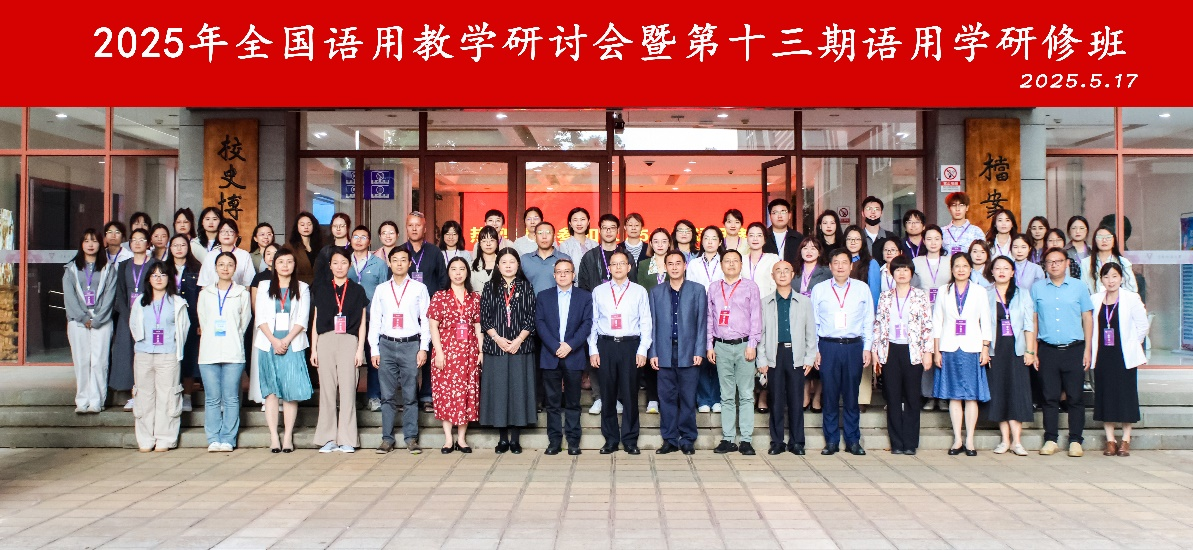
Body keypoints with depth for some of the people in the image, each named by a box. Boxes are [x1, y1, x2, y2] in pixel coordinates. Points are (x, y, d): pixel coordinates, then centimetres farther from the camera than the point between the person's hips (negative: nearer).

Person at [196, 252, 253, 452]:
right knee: (212, 398, 0)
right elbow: (202, 321, 16)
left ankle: (228, 440, 4)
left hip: (233, 353, -1)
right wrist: (212, 336, 9)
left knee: (231, 398, -2)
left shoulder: (242, 294, 7)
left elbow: (244, 322, 10)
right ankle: (213, 440, 6)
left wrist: (231, 337, 8)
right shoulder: (205, 293, 12)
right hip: (209, 352, 2)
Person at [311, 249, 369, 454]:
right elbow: (315, 322, 14)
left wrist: (360, 349, 0)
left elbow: (362, 323, 8)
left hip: (349, 341, -2)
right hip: (325, 341, 2)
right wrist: (313, 349, 7)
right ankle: (328, 438, 6)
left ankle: (347, 439, 0)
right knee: (327, 389, 1)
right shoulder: (321, 291, 13)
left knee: (347, 389, -5)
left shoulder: (357, 291, 9)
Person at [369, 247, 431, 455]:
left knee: (410, 395, 0)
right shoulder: (381, 289, 11)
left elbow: (426, 319, 3)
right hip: (386, 345, 2)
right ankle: (387, 438, 10)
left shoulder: (419, 288, 6)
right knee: (387, 395, 4)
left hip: (410, 345, -2)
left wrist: (424, 348, -4)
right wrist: (374, 350, 4)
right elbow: (374, 321, 10)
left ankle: (411, 438, 7)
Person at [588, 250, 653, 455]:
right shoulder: (598, 291, 9)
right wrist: (592, 350, 1)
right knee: (607, 394, 4)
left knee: (630, 394, 1)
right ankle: (610, 440, 14)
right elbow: (592, 322, 8)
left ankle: (630, 440, 11)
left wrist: (642, 350, -4)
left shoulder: (639, 292, 6)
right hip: (605, 345, 1)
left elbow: (646, 323, 4)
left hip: (630, 345, -1)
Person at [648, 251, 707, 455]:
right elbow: (652, 324, 9)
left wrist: (699, 350, -5)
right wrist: (652, 353, 1)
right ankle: (670, 440, 12)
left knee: (688, 398, 2)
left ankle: (688, 440, 11)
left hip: (689, 353, -2)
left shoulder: (698, 290, 7)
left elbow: (702, 322, 3)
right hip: (665, 353, 2)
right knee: (666, 398, 3)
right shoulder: (656, 292, 12)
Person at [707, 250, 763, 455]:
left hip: (744, 345, -2)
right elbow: (709, 318, 13)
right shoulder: (714, 288, 12)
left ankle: (746, 440, 2)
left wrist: (752, 345, -6)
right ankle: (727, 439, 9)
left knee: (746, 395, -1)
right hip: (722, 346, 2)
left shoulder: (750, 287, 4)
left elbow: (756, 317, 1)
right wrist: (709, 346, 7)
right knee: (726, 396, 5)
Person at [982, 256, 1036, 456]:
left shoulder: (1023, 294, 9)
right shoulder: (985, 294, 7)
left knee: (1017, 393, -4)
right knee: (998, 392, 1)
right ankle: (1005, 439, 6)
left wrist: (1030, 350, -2)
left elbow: (1029, 324, 6)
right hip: (994, 349, 0)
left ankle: (1016, 440, -2)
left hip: (1016, 349, 0)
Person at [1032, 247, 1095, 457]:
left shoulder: (1079, 287, 6)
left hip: (1074, 349, 0)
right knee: (1050, 397, 4)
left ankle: (1075, 441, 8)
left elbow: (1088, 319, 8)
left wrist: (1087, 350, 2)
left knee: (1075, 397, 1)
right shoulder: (1037, 288, 8)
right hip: (1047, 350, 1)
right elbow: (1033, 320, 9)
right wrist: (1033, 351, 3)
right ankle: (1050, 440, 10)